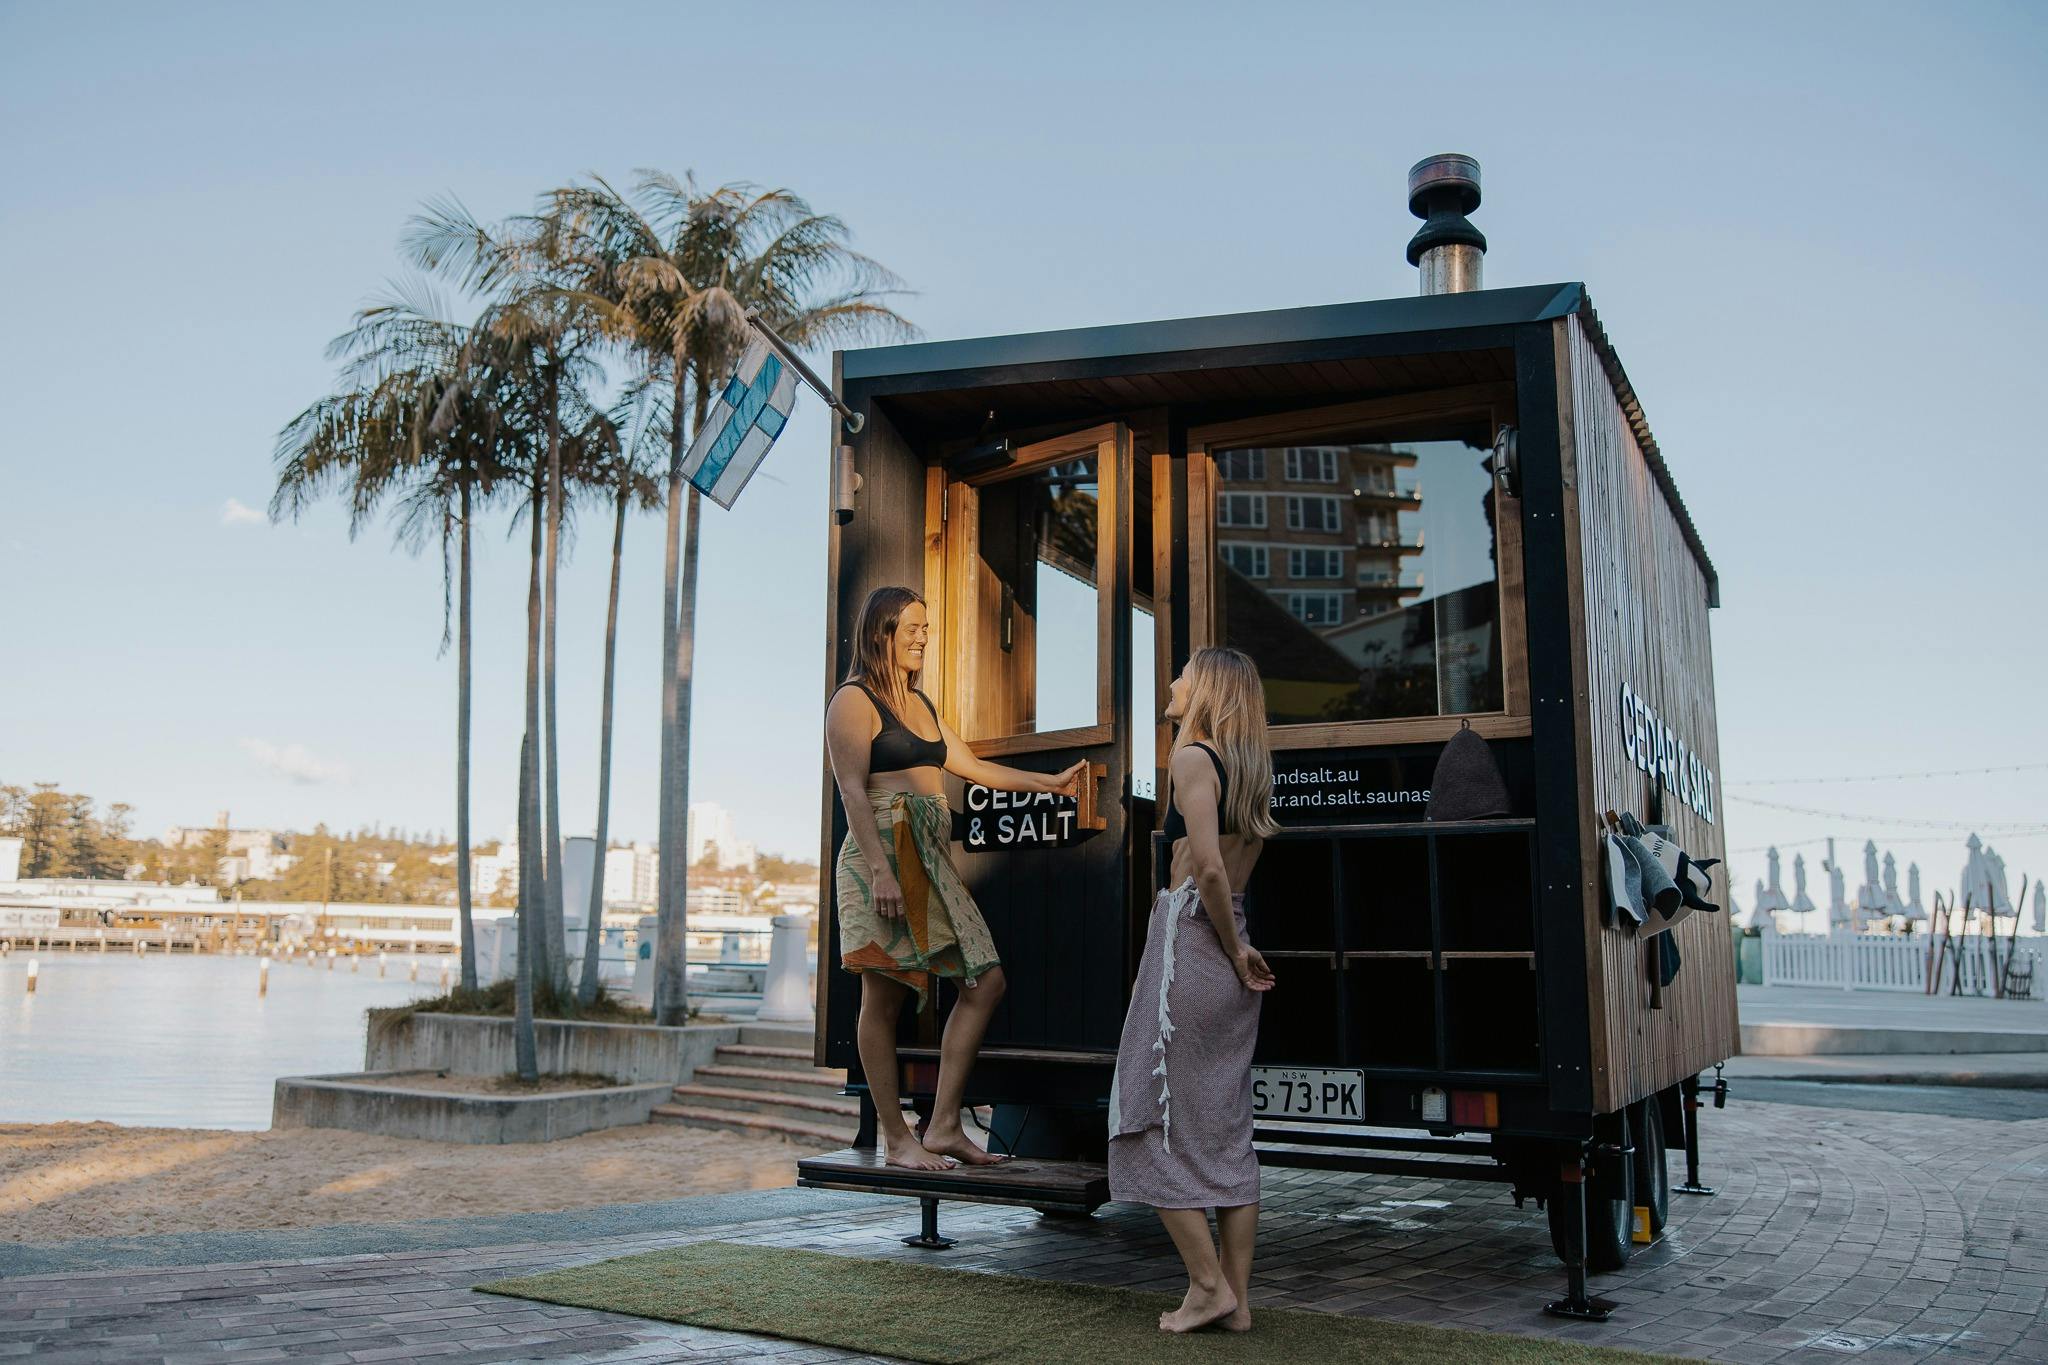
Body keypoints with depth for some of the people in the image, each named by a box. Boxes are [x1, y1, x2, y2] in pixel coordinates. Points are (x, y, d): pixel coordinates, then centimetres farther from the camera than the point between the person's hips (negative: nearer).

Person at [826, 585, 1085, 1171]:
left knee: (985, 981, 2)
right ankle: (897, 1139, 6)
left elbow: (972, 767, 28)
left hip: (932, 860, 9)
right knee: (884, 999, -2)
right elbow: (853, 792, -13)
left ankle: (943, 1127, 7)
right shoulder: (854, 702, -4)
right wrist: (881, 871, -21)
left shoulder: (921, 704, 22)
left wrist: (1050, 782, 26)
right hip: (883, 857, -9)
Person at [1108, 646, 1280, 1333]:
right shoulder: (1250, 766, 14)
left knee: (1157, 1117, 2)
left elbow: (1208, 868, -20)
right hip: (1231, 948, 8)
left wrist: (1236, 951, -12)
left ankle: (1207, 1284, 4)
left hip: (1190, 938, -8)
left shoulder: (1191, 757, -10)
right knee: (1228, 1126, 10)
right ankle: (1238, 1296, 15)